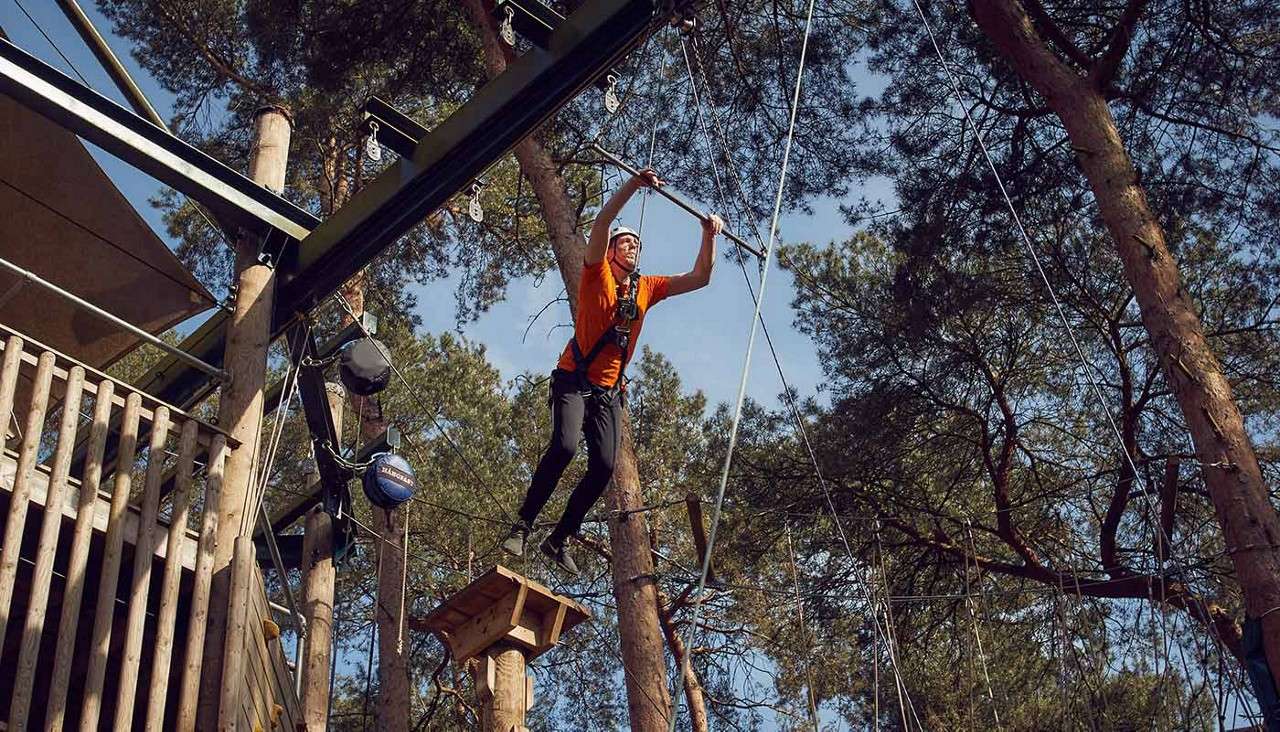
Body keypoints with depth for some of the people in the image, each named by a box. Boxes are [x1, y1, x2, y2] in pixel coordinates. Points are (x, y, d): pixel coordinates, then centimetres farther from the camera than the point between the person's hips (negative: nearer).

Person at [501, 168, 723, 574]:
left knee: (603, 468, -7)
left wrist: (709, 238, 2)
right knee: (564, 446, -27)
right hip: (573, 382, -5)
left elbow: (699, 279, 14)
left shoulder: (646, 288, 13)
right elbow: (601, 224, -16)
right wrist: (634, 185, -24)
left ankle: (559, 540, 6)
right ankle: (522, 527, -18)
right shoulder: (597, 275, 0)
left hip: (608, 392, 5)